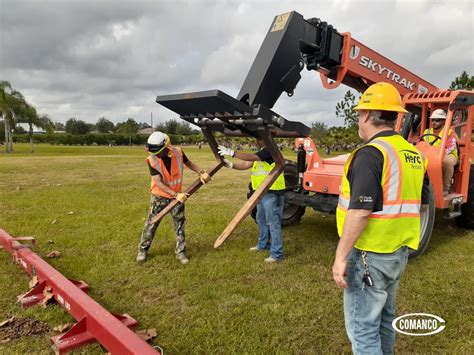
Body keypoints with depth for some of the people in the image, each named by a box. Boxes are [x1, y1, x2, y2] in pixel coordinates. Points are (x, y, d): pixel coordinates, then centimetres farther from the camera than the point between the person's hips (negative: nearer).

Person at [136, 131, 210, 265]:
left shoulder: (178, 152, -17)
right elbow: (159, 183, -25)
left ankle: (180, 252, 22)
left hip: (177, 195, 2)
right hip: (159, 197, -2)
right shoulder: (152, 160, -22)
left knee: (179, 224, 9)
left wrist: (201, 173, -10)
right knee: (151, 223, 8)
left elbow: (188, 163, 5)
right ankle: (143, 249, 26)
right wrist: (176, 195, -33)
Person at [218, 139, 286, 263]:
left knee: (273, 223, -6)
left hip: (272, 193, -10)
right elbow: (247, 164, 12)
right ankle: (263, 244, 38)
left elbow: (252, 157, -29)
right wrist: (230, 165, 0)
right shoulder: (262, 152, 16)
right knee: (261, 220, 21)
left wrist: (232, 153, -26)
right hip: (263, 192, 10)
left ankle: (277, 254, 1)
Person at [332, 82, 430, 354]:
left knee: (362, 327, 3)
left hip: (370, 254, -9)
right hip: (400, 251, 9)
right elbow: (419, 203, 16)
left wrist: (341, 256, -21)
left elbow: (360, 211, -26)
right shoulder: (413, 154, 8)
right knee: (385, 317, 25)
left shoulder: (370, 154, -20)